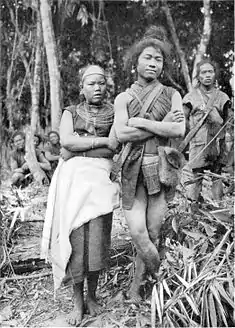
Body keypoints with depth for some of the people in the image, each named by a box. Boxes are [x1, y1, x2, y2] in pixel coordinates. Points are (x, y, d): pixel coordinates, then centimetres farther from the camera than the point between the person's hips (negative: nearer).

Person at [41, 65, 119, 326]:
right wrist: (103, 141, -8)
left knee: (96, 239, -4)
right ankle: (78, 301, 11)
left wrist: (78, 148, -6)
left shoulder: (114, 114, 13)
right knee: (74, 238, -5)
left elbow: (115, 149, -1)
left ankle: (92, 296, 19)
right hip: (72, 179, 0)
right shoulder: (70, 113, 15)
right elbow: (66, 141, -5)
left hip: (99, 179, 0)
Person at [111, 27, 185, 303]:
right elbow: (121, 134, -8)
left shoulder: (171, 95, 8)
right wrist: (162, 126, -10)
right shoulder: (123, 98, 9)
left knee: (152, 232, 3)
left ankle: (136, 286, 23)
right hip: (133, 169, 0)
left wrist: (141, 122, -8)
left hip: (161, 168, 0)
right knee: (137, 231, -8)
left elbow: (179, 130, -8)